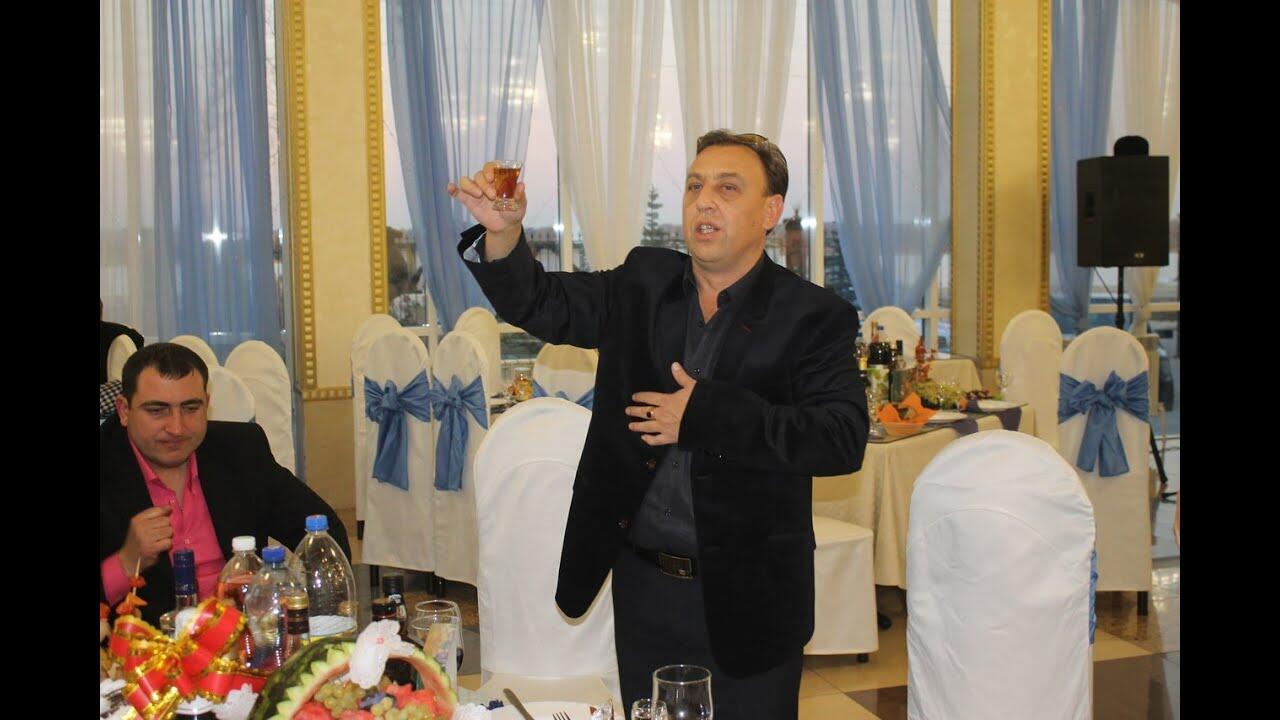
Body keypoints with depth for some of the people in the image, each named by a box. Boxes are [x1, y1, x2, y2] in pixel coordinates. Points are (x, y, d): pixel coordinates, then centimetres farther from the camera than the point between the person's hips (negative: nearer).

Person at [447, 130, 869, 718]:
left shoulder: (813, 316, -9)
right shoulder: (643, 283, 6)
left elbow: (843, 440, -19)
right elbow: (539, 304, 2)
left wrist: (707, 415, -22)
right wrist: (502, 233, -19)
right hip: (643, 583, 4)